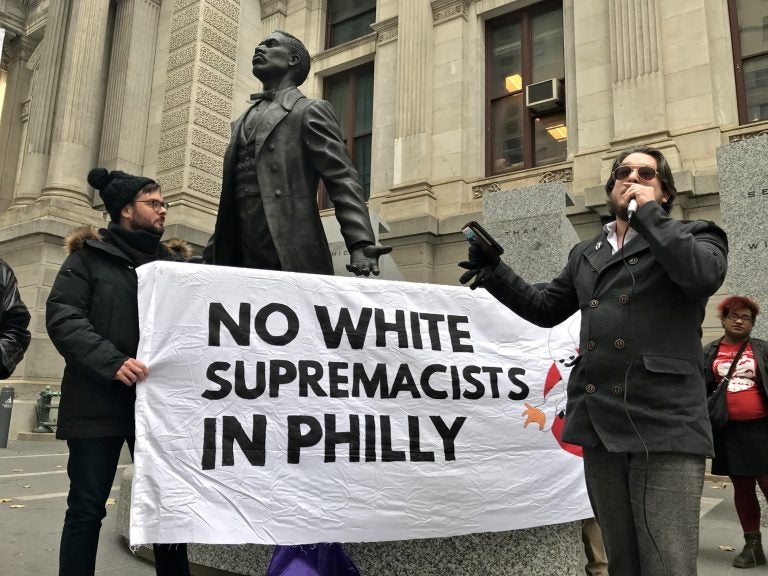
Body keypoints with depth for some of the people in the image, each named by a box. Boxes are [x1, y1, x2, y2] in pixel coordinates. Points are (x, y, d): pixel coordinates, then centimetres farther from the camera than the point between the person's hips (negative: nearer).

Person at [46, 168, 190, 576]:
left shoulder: (168, 262, 16)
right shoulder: (89, 256, 4)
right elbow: (61, 316, -9)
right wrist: (111, 362, -22)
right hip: (100, 401, -4)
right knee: (87, 507, 3)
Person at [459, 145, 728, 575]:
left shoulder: (694, 235, 6)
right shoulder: (586, 254, 20)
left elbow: (704, 274, -17)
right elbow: (544, 309, 24)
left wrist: (648, 213, -7)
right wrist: (494, 271, 12)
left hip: (665, 425, -5)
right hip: (600, 424, 5)